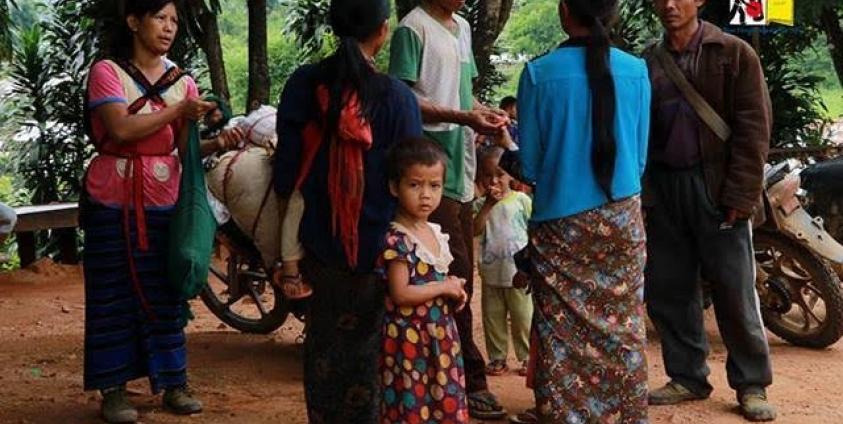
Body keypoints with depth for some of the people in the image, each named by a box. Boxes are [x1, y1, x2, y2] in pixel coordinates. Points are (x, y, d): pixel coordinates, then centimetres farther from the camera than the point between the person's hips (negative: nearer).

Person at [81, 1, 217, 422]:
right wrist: (177, 111, -18)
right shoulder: (106, 72, -4)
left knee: (164, 292, 8)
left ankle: (173, 383, 15)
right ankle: (113, 389, 8)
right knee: (113, 295, 1)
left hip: (163, 200, 4)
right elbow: (121, 128, -18)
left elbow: (185, 147, 2)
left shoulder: (183, 82, 8)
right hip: (113, 201, -4)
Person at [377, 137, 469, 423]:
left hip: (441, 332, 8)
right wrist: (444, 288, -13)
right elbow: (401, 294, -21)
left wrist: (454, 290, 1)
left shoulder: (436, 232, 9)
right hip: (410, 335, -8)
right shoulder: (397, 239, -17)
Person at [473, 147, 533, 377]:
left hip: (518, 273, -2)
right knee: (493, 318, 9)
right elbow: (476, 230, -13)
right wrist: (488, 204, -17)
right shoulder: (480, 205, 2)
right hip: (491, 274, 3)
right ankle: (497, 358, 19)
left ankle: (527, 357, 15)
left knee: (523, 318, 4)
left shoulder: (521, 200, -3)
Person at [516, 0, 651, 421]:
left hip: (561, 222, -2)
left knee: (563, 337, 5)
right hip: (623, 217, 3)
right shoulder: (636, 70, -3)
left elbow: (529, 164, -5)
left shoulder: (539, 73, -11)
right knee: (623, 330, 12)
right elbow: (640, 155, 6)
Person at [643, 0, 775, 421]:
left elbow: (753, 129, -5)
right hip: (662, 189, 4)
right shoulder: (647, 63, 9)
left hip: (717, 188, -4)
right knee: (667, 290, 7)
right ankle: (687, 377, 20)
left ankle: (752, 383, 12)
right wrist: (640, 190, 0)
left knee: (734, 291, -1)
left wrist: (741, 194, -12)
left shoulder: (734, 54, -1)